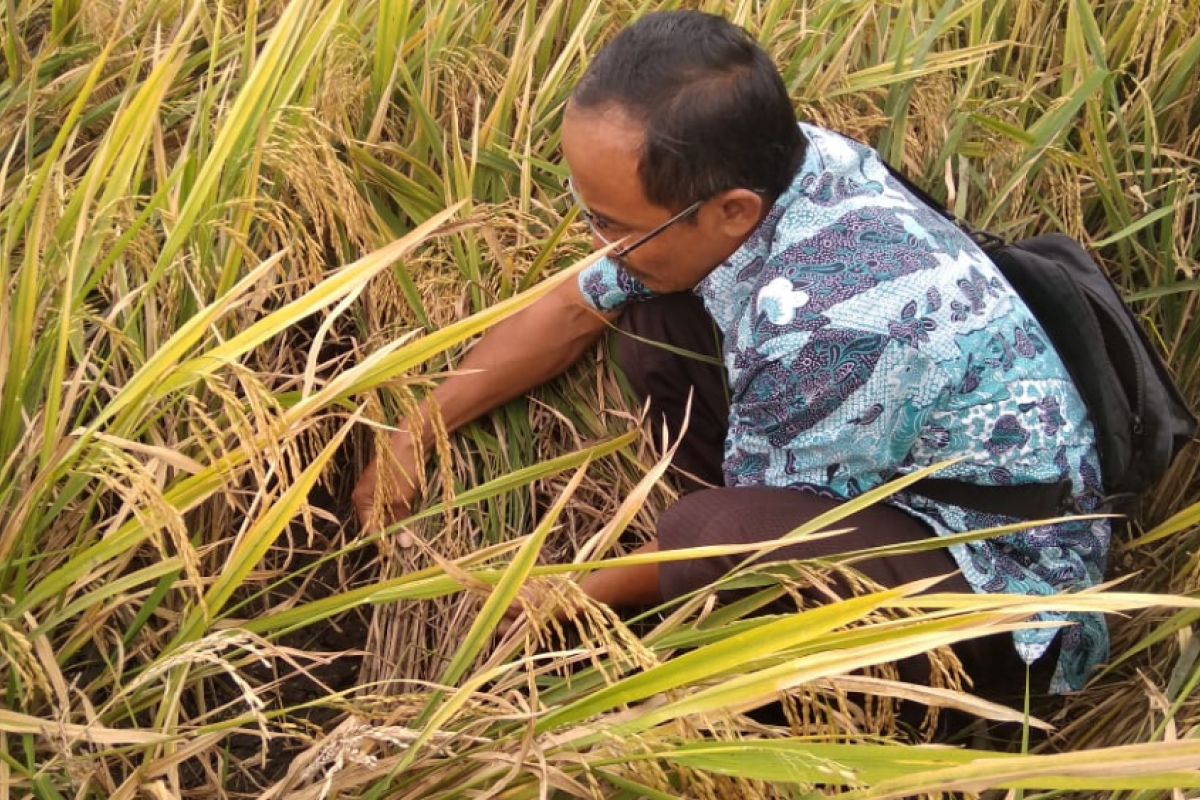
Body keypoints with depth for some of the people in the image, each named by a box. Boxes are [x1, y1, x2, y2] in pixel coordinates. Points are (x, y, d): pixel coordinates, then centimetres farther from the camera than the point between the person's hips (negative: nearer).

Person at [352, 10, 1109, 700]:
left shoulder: (827, 322, -35)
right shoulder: (754, 166, -11)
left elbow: (738, 540, -18)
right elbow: (572, 312, 7)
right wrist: (416, 435, 9)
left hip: (1003, 581, -8)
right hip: (891, 489, 8)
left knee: (716, 537, -35)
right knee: (648, 314, 4)